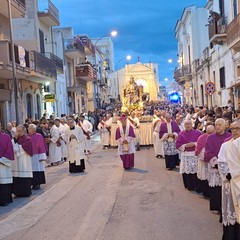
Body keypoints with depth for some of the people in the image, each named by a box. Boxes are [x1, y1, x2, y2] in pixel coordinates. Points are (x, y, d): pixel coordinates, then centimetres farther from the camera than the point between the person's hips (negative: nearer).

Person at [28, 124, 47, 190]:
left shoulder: (39, 136, -5)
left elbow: (42, 147, -6)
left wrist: (42, 157, -11)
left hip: (36, 156, -4)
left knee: (37, 170, -1)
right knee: (31, 170, 5)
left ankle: (38, 184, 7)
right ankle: (34, 184, 14)